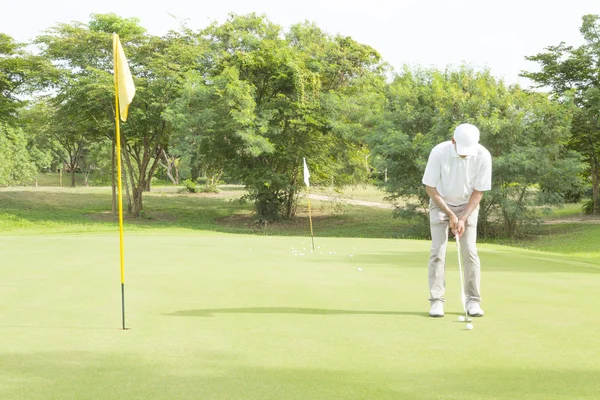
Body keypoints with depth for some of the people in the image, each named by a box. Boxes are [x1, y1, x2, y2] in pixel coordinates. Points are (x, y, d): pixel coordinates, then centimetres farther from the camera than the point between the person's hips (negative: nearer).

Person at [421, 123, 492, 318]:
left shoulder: (483, 156, -23)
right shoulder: (439, 152, -26)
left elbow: (479, 191, -13)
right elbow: (430, 187, -16)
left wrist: (463, 218, -19)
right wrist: (450, 214, -17)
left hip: (468, 205, 1)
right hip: (441, 203, -1)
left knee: (470, 251, -8)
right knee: (438, 250, -9)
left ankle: (473, 301, 0)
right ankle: (436, 300, -4)